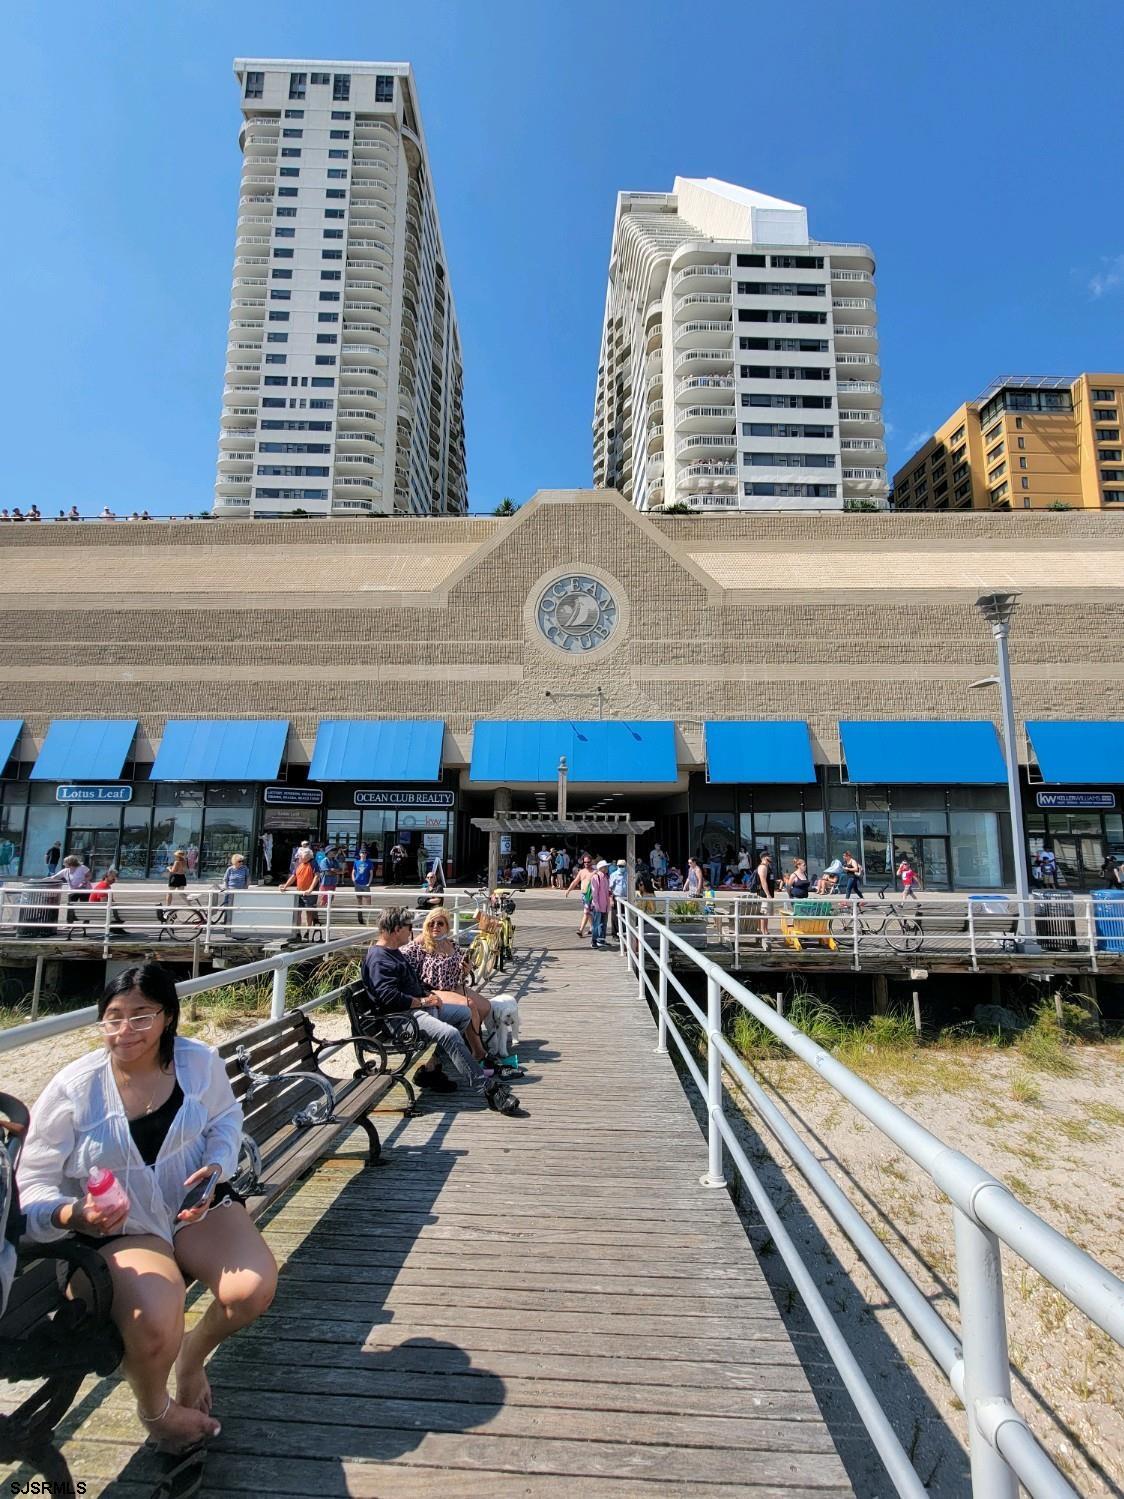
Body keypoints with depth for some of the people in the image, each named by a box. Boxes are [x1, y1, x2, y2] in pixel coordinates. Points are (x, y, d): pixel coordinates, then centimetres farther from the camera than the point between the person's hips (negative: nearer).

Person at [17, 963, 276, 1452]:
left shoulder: (199, 1061, -10)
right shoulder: (72, 1089, -17)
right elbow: (33, 1184, -9)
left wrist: (217, 1166, -10)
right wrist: (72, 1215, -29)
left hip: (198, 1207, 2)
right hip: (121, 1231, -2)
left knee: (254, 1288, -19)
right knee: (154, 1325, -27)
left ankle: (193, 1353, 19)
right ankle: (155, 1410, 13)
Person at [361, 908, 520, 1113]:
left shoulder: (393, 952, 18)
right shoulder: (378, 959, -16)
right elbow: (389, 998, -26)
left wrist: (428, 993, 12)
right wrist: (422, 1001, -17)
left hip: (418, 1007, 11)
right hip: (401, 1016, -11)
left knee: (464, 1013, 15)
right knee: (449, 1033, -30)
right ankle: (487, 1089, -27)